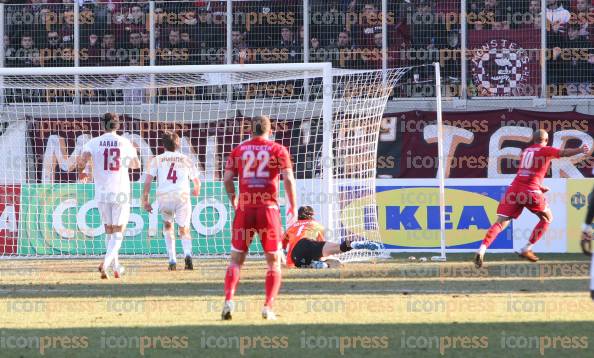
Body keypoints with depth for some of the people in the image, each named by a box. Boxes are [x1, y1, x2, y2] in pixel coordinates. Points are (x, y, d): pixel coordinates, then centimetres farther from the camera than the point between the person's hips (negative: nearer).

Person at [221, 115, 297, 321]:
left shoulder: (239, 150, 8)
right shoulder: (278, 150, 3)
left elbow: (227, 179, 3)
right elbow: (288, 180, -6)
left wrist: (234, 201, 19)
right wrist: (293, 207, 5)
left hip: (245, 209, 1)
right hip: (269, 209, -1)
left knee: (236, 259, 8)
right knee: (274, 261, 9)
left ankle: (229, 300, -12)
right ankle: (268, 307, -1)